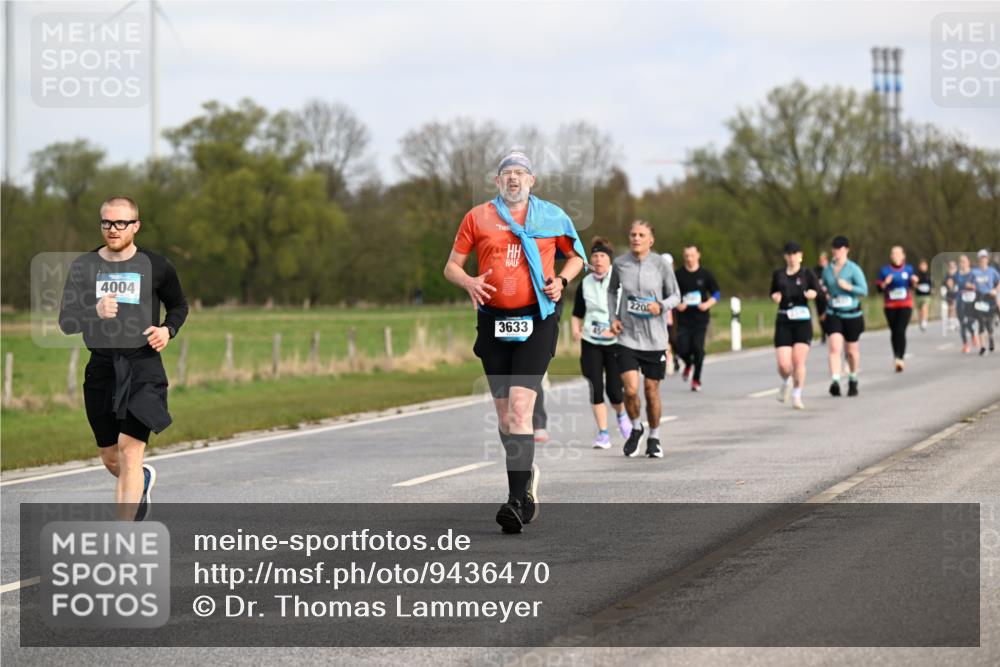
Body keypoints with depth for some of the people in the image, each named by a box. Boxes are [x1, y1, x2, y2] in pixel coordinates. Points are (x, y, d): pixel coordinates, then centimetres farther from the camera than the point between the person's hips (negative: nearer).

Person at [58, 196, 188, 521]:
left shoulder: (155, 266, 2)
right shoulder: (84, 266, 3)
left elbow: (179, 305, 18)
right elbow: (66, 322, -1)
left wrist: (168, 330, -3)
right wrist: (95, 312, -21)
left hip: (143, 365, -3)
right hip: (101, 368, 3)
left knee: (130, 451, -14)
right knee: (110, 458, 12)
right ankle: (144, 478, 48)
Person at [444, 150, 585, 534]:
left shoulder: (551, 217, 7)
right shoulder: (478, 217, 8)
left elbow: (576, 255, 21)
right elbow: (451, 266, 11)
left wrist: (561, 280, 1)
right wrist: (469, 282, -11)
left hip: (536, 319, -3)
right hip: (493, 320, 3)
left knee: (520, 407, -17)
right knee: (504, 414, 8)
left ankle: (518, 501, -20)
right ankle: (527, 475, 30)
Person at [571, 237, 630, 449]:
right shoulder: (585, 283, 6)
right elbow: (577, 314, 15)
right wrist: (576, 329, -4)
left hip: (615, 342, -2)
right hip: (590, 342, 2)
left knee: (614, 390, -5)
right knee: (596, 388, -4)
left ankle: (621, 414, 29)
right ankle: (603, 434, 4)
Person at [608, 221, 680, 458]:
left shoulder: (661, 265, -4)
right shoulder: (620, 263, -1)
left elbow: (675, 295, 6)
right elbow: (611, 291, 17)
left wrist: (661, 306, -15)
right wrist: (612, 318, 3)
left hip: (654, 339, 0)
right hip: (627, 337, 0)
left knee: (651, 391, 6)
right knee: (630, 389, -13)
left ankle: (654, 438, 27)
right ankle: (635, 428, 17)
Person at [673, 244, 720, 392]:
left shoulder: (705, 274, 2)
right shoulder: (678, 275, 2)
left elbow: (716, 294, 8)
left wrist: (707, 304, -11)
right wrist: (677, 305, -11)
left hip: (700, 318, -1)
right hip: (683, 318, 1)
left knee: (698, 348, -9)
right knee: (682, 349, -8)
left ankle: (696, 380, 8)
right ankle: (688, 364, 29)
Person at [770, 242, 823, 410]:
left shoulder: (807, 274, 3)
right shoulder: (778, 275, 11)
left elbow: (821, 294, -4)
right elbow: (773, 293, 24)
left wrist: (814, 293, -26)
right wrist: (774, 296, 1)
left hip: (803, 322, -2)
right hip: (783, 322, 2)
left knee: (798, 360, -12)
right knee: (783, 365, -8)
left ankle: (797, 396, 5)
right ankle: (786, 382, 27)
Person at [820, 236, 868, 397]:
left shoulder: (854, 269, -6)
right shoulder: (827, 270, 6)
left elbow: (864, 290, -8)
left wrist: (849, 287, -22)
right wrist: (824, 294, -1)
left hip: (852, 315, -1)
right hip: (833, 315, 2)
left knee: (852, 351, 12)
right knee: (835, 347, -18)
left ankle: (853, 381, 33)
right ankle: (835, 381, -28)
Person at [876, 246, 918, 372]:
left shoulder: (908, 269, 4)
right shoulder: (885, 270, 1)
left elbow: (912, 286, 11)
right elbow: (879, 288, 1)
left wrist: (914, 281, -11)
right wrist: (885, 283, -19)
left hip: (905, 305, -2)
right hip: (890, 306, 2)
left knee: (901, 331, -16)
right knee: (894, 332, 8)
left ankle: (900, 358, -22)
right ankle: (897, 357, 23)